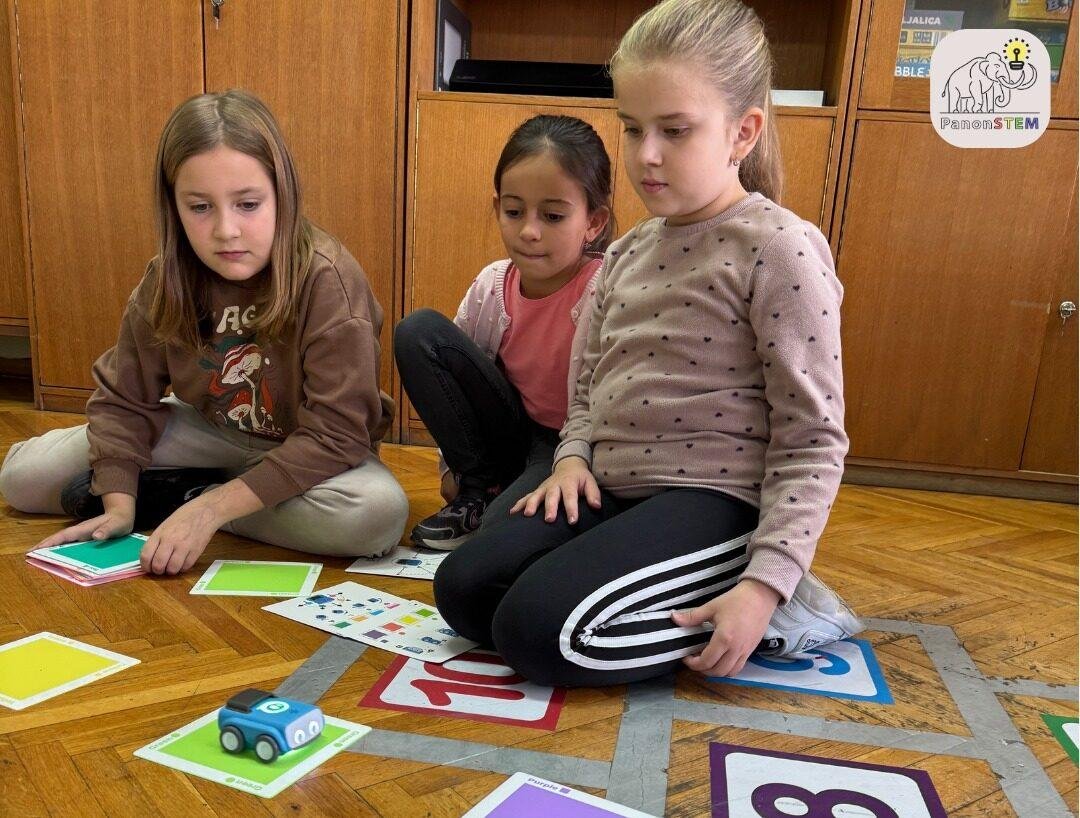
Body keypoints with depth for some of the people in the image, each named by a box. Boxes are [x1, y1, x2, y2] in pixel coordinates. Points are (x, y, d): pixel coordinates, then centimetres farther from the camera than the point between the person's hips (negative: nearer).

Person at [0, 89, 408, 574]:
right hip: (213, 433, 3)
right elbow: (124, 399, -4)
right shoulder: (166, 282, -13)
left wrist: (211, 507, -34)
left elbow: (334, 435, -31)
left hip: (309, 454, -3)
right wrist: (119, 502, -20)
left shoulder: (326, 280, -29)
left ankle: (191, 494, -17)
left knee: (378, 513, -38)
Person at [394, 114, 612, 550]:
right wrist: (453, 465, 5)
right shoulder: (492, 284, -8)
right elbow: (453, 367, 5)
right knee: (417, 332, -11)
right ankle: (477, 490, -2)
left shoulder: (603, 293, -24)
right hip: (514, 435, 6)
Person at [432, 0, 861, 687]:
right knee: (463, 589, -1)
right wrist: (574, 457, -2)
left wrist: (766, 582, -20)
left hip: (713, 498, -7)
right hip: (611, 490, 8)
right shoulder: (630, 252, 11)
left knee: (540, 630, -22)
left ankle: (776, 614, -5)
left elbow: (813, 439, -14)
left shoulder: (780, 249, -12)